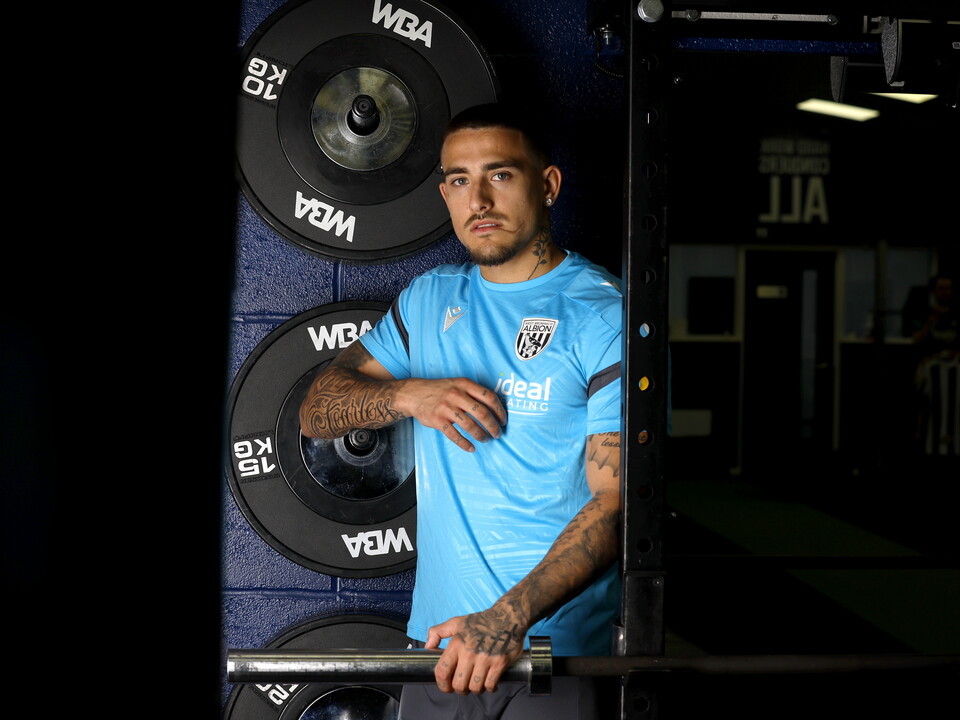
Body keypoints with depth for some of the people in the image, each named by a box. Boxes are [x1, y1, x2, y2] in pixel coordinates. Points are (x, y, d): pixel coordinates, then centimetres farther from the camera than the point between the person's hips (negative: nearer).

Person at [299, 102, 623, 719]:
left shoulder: (605, 315, -9)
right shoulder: (430, 300, 10)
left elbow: (617, 497, -16)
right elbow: (315, 409, 8)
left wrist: (511, 615, -29)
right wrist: (409, 394, -12)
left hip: (555, 642, -4)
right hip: (441, 634, 5)